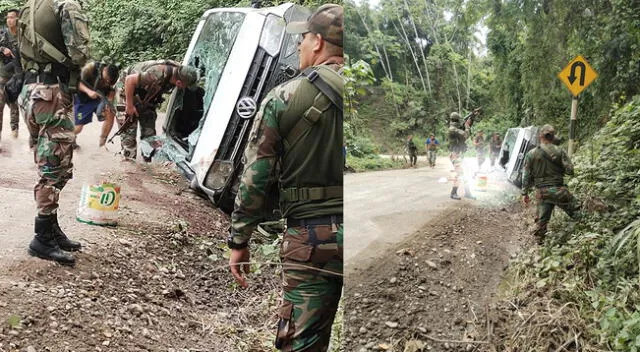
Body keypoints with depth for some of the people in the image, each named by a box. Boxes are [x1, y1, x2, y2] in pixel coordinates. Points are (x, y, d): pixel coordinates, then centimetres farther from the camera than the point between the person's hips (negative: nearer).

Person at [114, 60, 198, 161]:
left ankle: (149, 161, 13)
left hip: (145, 97, 7)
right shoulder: (157, 75, -41)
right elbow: (129, 79, -34)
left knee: (149, 131, 6)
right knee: (129, 131, -7)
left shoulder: (178, 72, -19)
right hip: (126, 90, -7)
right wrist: (130, 105, -28)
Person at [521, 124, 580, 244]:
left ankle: (539, 241, 13)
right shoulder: (559, 151, -5)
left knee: (542, 219, 10)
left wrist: (525, 193, 8)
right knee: (576, 212, 11)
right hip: (558, 189, -3)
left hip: (541, 192, 3)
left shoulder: (531, 154, 0)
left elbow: (526, 176, 2)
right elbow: (570, 170, -6)